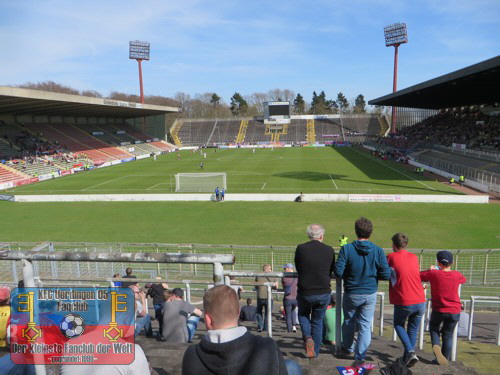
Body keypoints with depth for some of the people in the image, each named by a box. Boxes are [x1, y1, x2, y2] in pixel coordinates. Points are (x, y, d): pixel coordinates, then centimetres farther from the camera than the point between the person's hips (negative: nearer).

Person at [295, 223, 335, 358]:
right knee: (318, 321, 21)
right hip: (323, 292, 1)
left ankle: (307, 337, 4)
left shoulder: (300, 248, -9)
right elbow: (331, 270, 7)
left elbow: (298, 268, 5)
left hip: (304, 292, -1)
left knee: (303, 315, 26)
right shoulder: (329, 250, -6)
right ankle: (315, 351, 27)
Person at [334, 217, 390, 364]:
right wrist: (373, 275, 9)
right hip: (370, 294, 1)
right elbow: (386, 274, -10)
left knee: (349, 322, 21)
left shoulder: (346, 249, -16)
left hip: (351, 294, -1)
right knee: (365, 326, 12)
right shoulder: (378, 250, -10)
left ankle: (348, 348, 41)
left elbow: (338, 272, -18)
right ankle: (360, 356, 14)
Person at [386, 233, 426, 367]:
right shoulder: (414, 257, 7)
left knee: (398, 325, 20)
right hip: (420, 302, 4)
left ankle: (410, 351, 2)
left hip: (403, 303, -4)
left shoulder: (391, 257, -5)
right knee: (413, 330, 20)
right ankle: (406, 358, 25)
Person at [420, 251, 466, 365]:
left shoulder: (433, 274, -13)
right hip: (454, 312, 2)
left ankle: (436, 345, -4)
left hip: (438, 310, -1)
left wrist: (430, 270, 10)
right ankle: (446, 359, 20)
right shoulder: (457, 275, -5)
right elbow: (464, 279, 18)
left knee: (433, 327, 22)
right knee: (448, 335, 15)